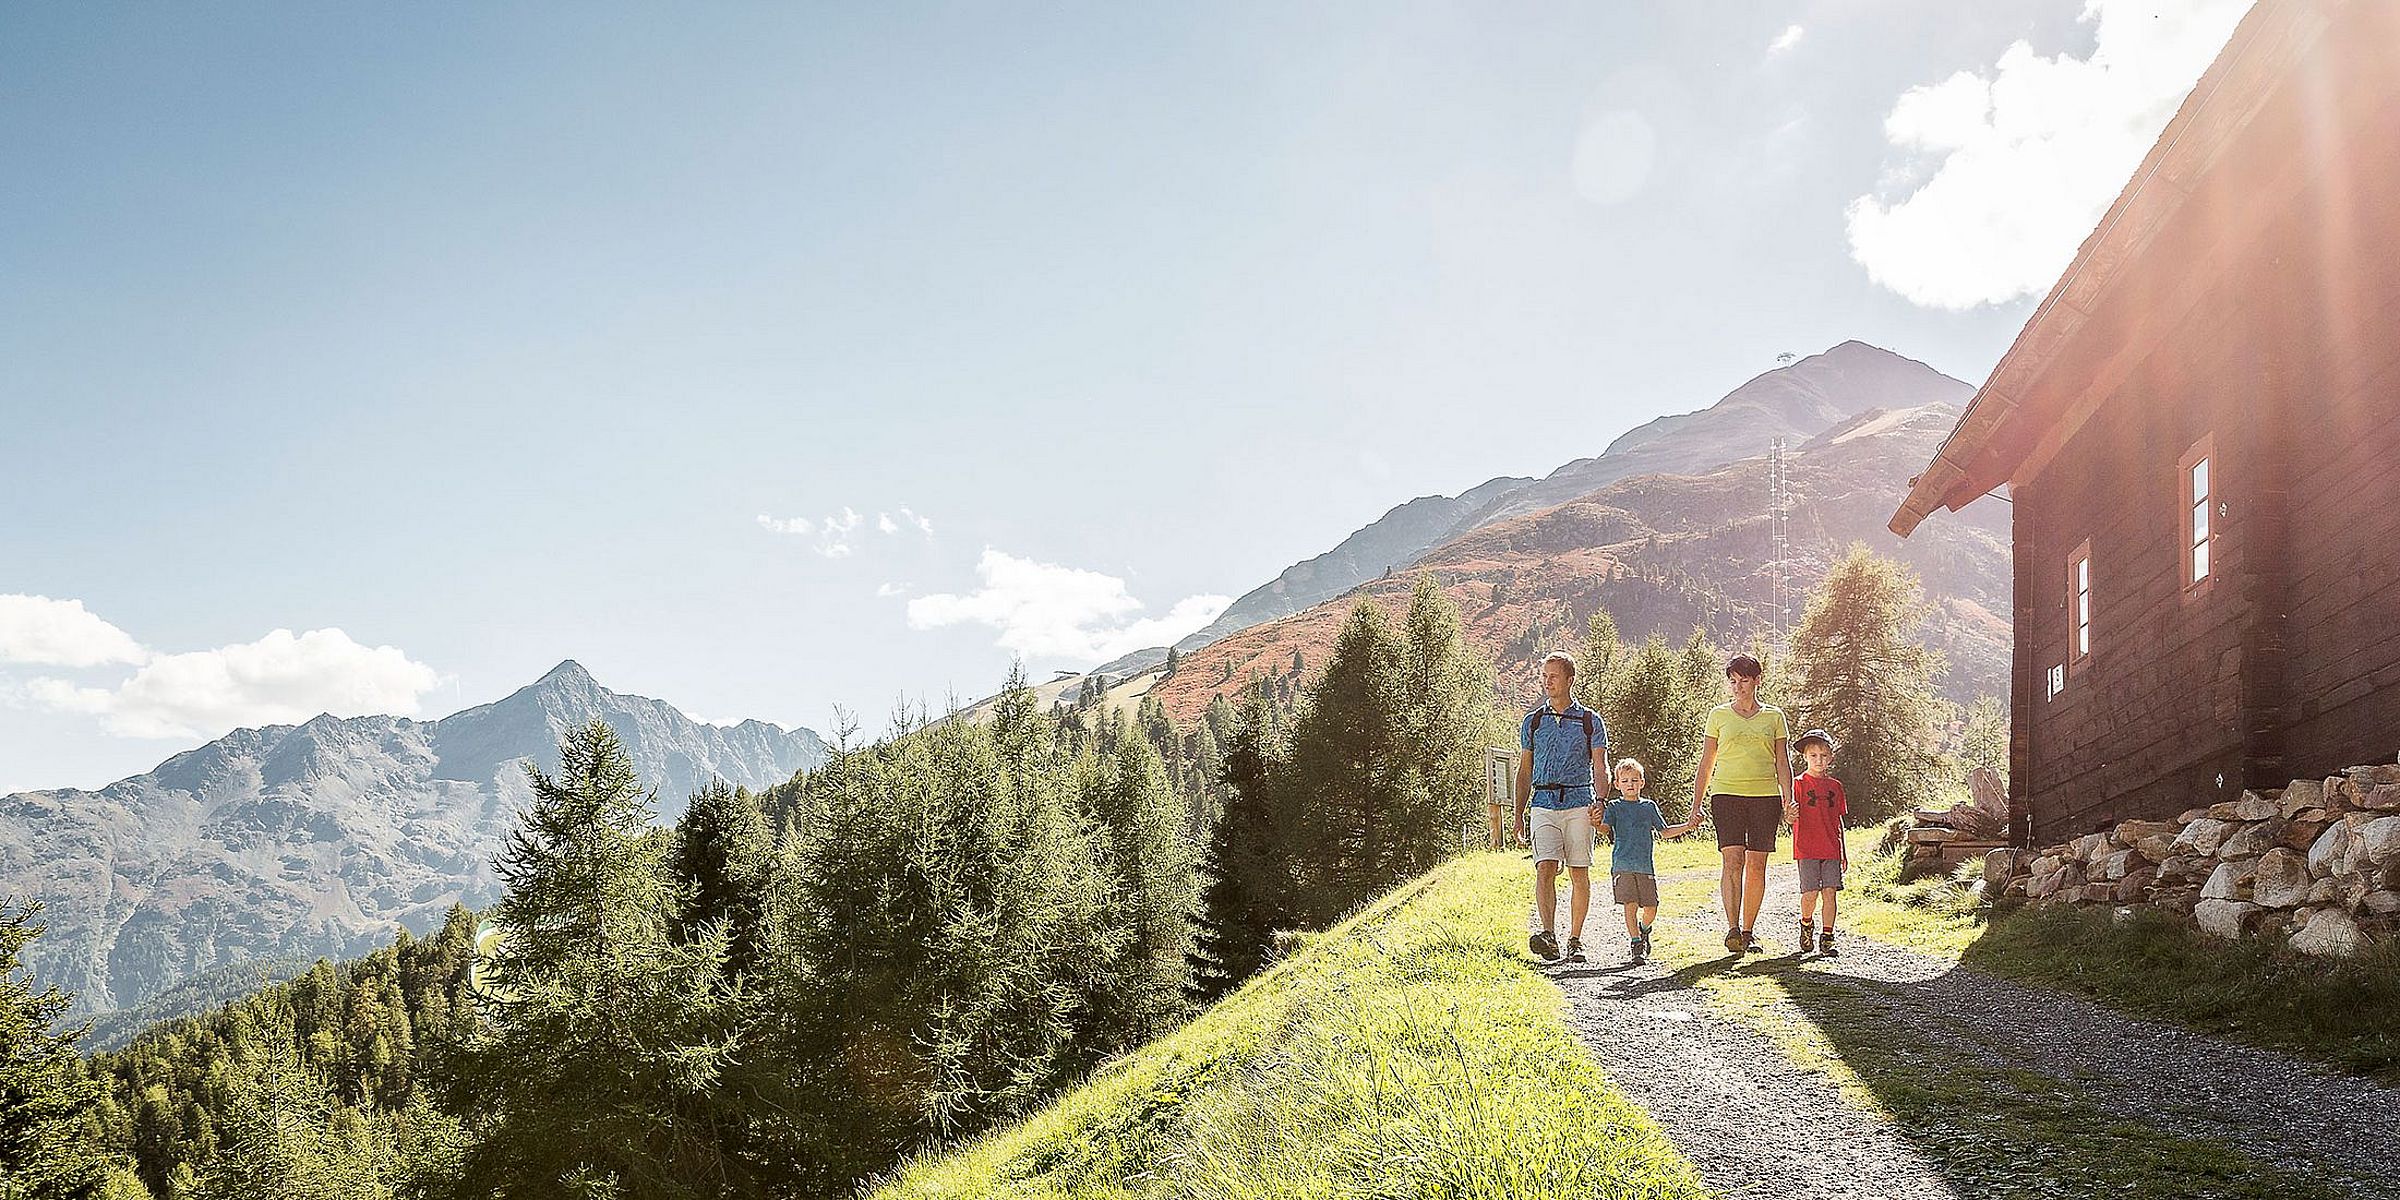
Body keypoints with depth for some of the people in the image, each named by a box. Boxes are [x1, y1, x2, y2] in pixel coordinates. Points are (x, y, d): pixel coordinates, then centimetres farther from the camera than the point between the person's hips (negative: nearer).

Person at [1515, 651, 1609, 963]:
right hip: (1543, 804, 1)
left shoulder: (1590, 721, 6)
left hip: (1579, 803, -1)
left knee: (1579, 874, 1)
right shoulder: (1533, 721, 12)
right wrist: (1519, 815, 10)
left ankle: (1575, 940, 11)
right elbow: (1524, 770, 15)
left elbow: (1600, 768, 3)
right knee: (1545, 869, -14)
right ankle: (1549, 935, -24)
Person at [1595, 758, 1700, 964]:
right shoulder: (1614, 807, 4)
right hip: (1622, 865, -3)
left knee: (1650, 908, 3)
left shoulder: (1649, 806, 13)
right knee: (1630, 905, -10)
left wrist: (1687, 826, 8)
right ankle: (1637, 946, -1)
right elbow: (1605, 829, -11)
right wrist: (1596, 823, -34)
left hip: (1645, 866, 3)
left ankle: (1643, 931, 34)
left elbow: (1664, 831, 19)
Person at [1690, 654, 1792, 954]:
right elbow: (1706, 764, 11)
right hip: (1727, 794, -1)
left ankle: (1748, 931, 11)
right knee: (1733, 860, -15)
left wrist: (1788, 800, -3)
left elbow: (1782, 763, 10)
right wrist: (1696, 805, 7)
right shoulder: (1718, 715, 10)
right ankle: (1732, 929, -21)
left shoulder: (1774, 716, 11)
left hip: (1765, 796, 1)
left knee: (1756, 866, 1)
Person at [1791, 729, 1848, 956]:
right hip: (1807, 849, -3)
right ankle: (1806, 924, 23)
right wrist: (1792, 815, -29)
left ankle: (1827, 938, 6)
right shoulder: (1799, 783, -1)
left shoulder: (1835, 786, 12)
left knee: (1830, 892, -1)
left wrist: (1843, 852, 15)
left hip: (1831, 849, 4)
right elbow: (1792, 819, -5)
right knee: (1810, 893, -6)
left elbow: (1838, 821, 16)